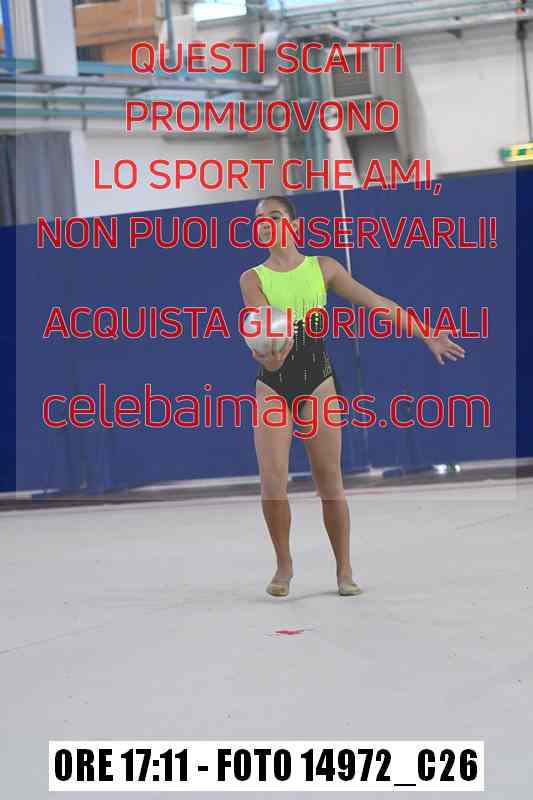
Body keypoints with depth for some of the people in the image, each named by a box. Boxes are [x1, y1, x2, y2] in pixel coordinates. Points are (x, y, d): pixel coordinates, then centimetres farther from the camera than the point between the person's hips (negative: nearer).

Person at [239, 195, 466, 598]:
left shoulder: (323, 268, 5)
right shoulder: (253, 279, 2)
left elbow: (377, 302, 7)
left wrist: (426, 334, 6)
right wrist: (270, 353, -36)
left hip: (317, 382, 0)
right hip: (273, 385, 0)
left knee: (330, 484, -1)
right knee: (273, 482, -11)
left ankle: (344, 569, 12)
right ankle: (284, 565, 8)